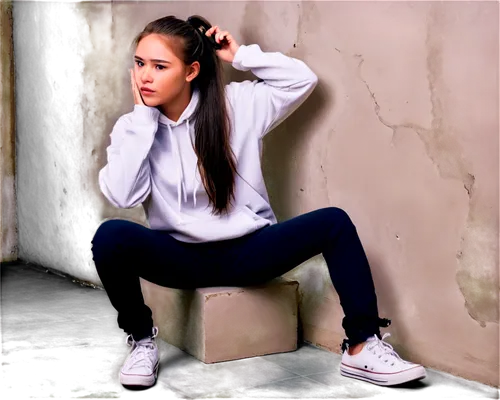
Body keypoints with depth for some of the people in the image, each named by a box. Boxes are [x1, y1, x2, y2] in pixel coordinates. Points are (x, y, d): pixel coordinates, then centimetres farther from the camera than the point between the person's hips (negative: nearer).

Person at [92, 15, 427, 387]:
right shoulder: (132, 127, -3)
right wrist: (142, 117, -16)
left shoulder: (236, 103, -2)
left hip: (248, 249, 1)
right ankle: (143, 342, -8)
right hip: (181, 256, -1)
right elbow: (122, 195, -18)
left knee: (334, 222, -20)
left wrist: (240, 55, -6)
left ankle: (362, 347, -15)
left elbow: (302, 80, -2)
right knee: (110, 237, -30)